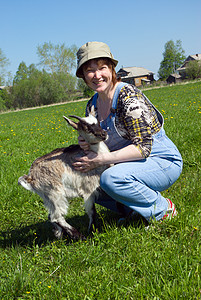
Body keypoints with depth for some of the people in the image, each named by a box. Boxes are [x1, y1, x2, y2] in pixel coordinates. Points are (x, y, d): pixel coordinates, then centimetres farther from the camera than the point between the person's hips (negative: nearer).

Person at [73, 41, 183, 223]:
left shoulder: (128, 96, -21)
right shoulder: (93, 105, 4)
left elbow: (143, 148, -25)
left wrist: (101, 159, -26)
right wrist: (87, 144, -10)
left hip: (163, 162, -8)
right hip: (130, 165, 8)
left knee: (111, 179, -32)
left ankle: (162, 209, -8)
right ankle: (134, 209, 9)